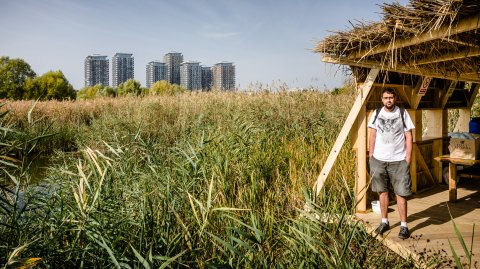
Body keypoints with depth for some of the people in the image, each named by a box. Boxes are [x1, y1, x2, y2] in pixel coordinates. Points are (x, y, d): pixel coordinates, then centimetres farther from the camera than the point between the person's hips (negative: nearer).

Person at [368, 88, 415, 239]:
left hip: (398, 160, -2)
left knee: (401, 193, 0)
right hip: (379, 159, 3)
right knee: (382, 191, 11)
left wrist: (408, 158, -5)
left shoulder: (402, 113, -2)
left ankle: (404, 226, 11)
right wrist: (371, 155, 4)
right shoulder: (376, 114, 4)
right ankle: (384, 222, 24)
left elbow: (408, 136, 0)